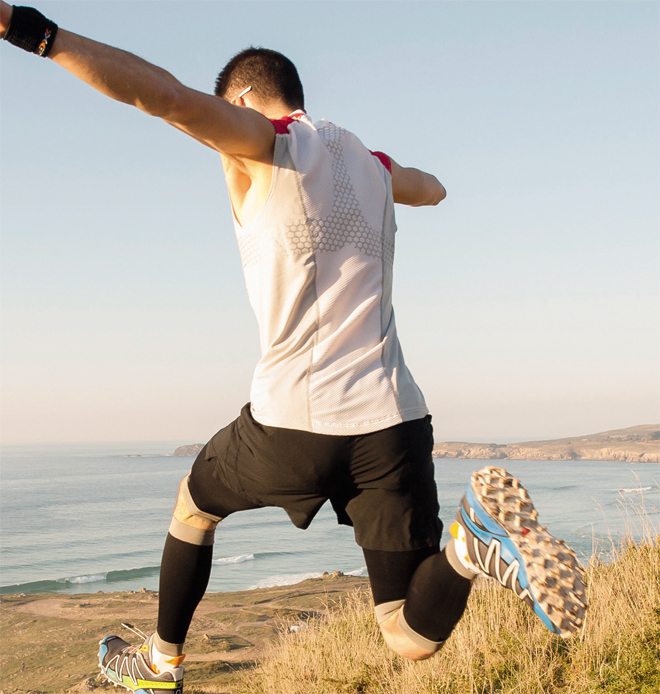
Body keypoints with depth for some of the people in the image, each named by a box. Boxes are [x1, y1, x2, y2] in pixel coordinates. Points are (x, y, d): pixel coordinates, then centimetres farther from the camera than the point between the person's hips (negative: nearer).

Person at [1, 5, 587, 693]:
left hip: (291, 422, -4)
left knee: (193, 505, 29)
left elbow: (165, 95, -19)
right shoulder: (371, 164, 18)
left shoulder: (266, 143, -1)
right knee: (414, 638, 7)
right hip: (392, 423, 5)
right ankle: (474, 543, -22)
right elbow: (431, 189, 41)